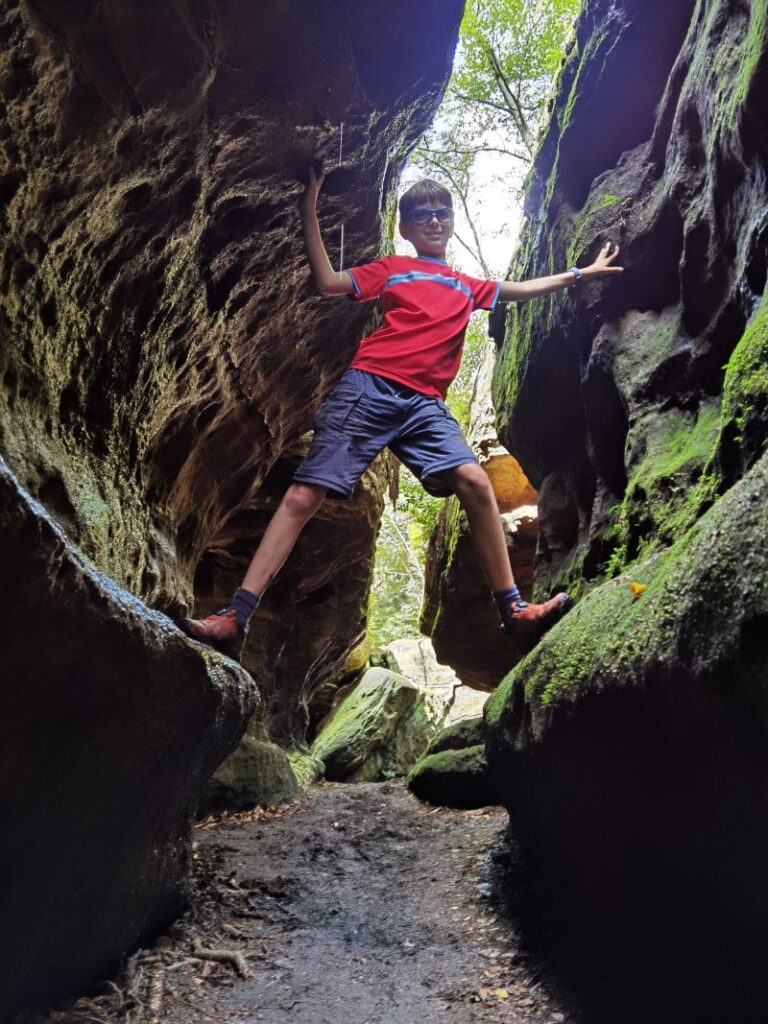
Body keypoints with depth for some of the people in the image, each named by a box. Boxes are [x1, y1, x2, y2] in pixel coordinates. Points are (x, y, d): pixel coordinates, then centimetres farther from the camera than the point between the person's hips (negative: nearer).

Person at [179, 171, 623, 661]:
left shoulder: (467, 286, 27)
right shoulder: (393, 269, 17)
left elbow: (521, 289, 34)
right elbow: (328, 282, 6)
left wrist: (579, 274, 36)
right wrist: (310, 212, 2)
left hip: (425, 404, 3)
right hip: (370, 387, -3)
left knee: (474, 480, -20)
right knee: (304, 495, -12)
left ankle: (514, 611, -11)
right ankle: (237, 617, -14)